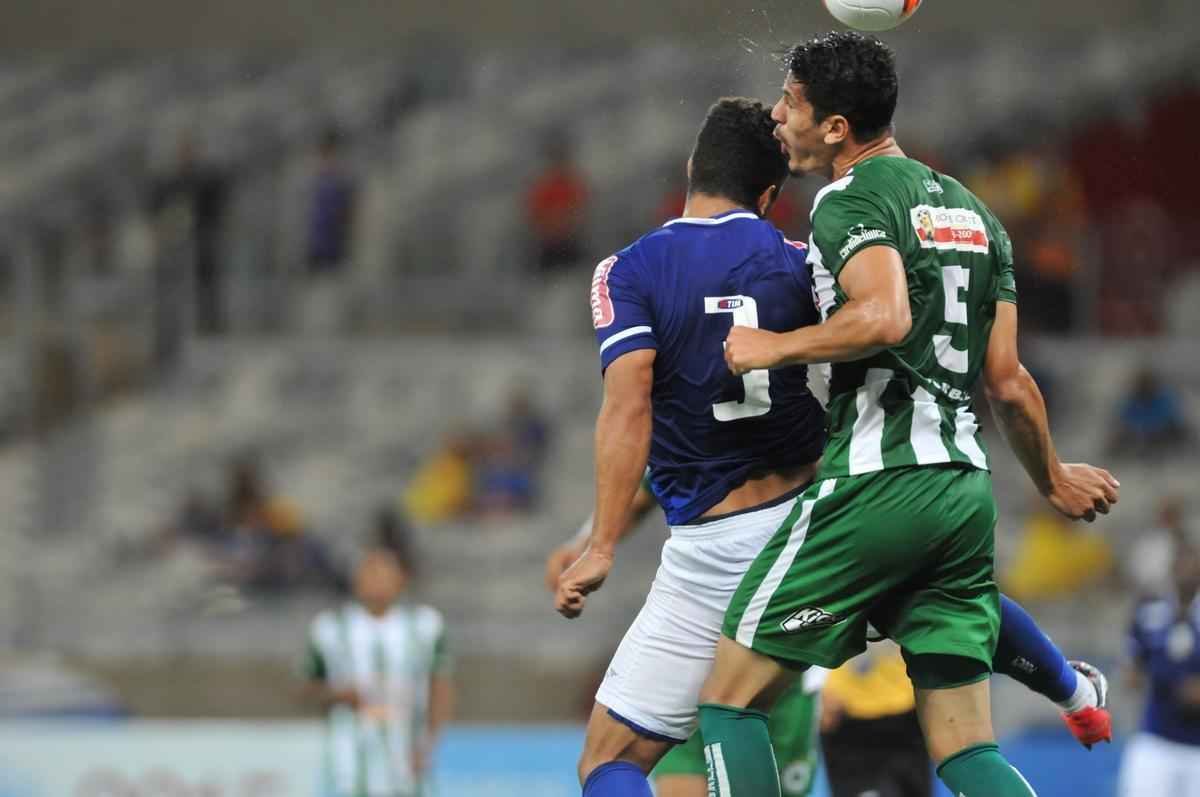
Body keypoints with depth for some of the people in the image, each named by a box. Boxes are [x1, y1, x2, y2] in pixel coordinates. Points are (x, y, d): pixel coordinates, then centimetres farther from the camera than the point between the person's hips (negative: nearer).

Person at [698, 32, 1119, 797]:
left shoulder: (851, 198, -6)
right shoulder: (972, 211, 18)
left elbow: (884, 317, -25)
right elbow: (1007, 381, 17)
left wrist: (774, 349, -11)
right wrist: (1053, 477, 31)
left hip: (875, 480, -8)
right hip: (967, 489, 8)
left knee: (731, 700, 3)